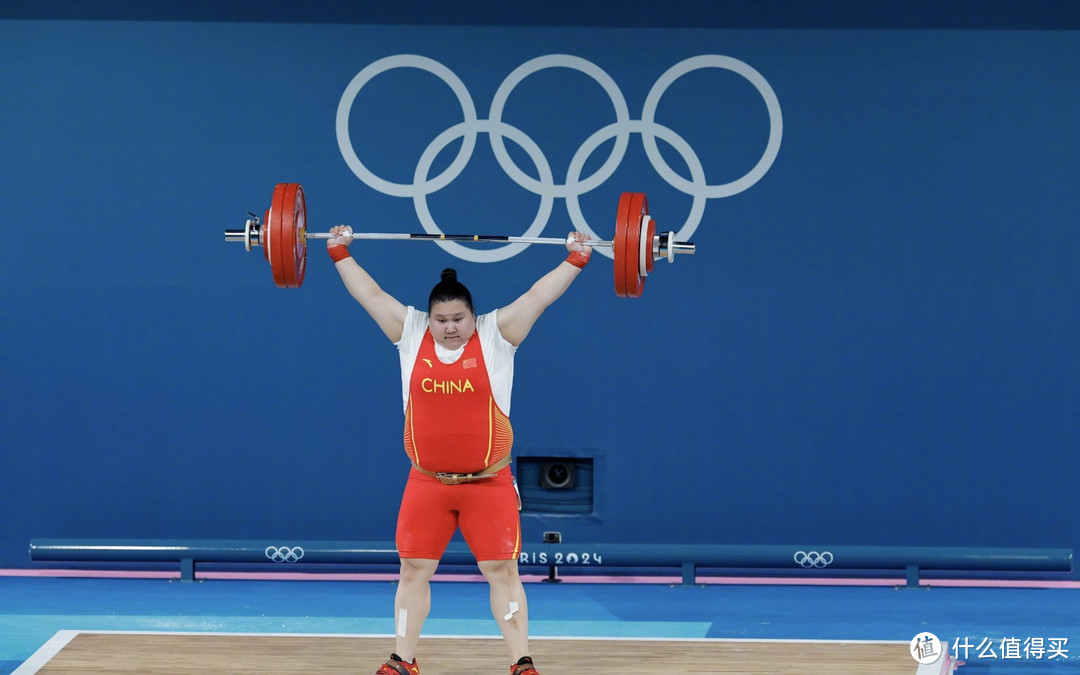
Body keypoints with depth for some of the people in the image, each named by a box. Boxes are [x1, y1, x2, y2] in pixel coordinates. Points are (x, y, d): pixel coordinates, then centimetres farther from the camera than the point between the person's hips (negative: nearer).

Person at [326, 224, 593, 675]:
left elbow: (539, 295, -2)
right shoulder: (411, 334, 4)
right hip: (426, 483, 2)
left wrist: (575, 260, -5)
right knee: (413, 570, 6)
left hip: (490, 483, -2)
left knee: (502, 571, -1)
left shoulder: (497, 335, -1)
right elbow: (370, 293, 9)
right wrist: (340, 253, 12)